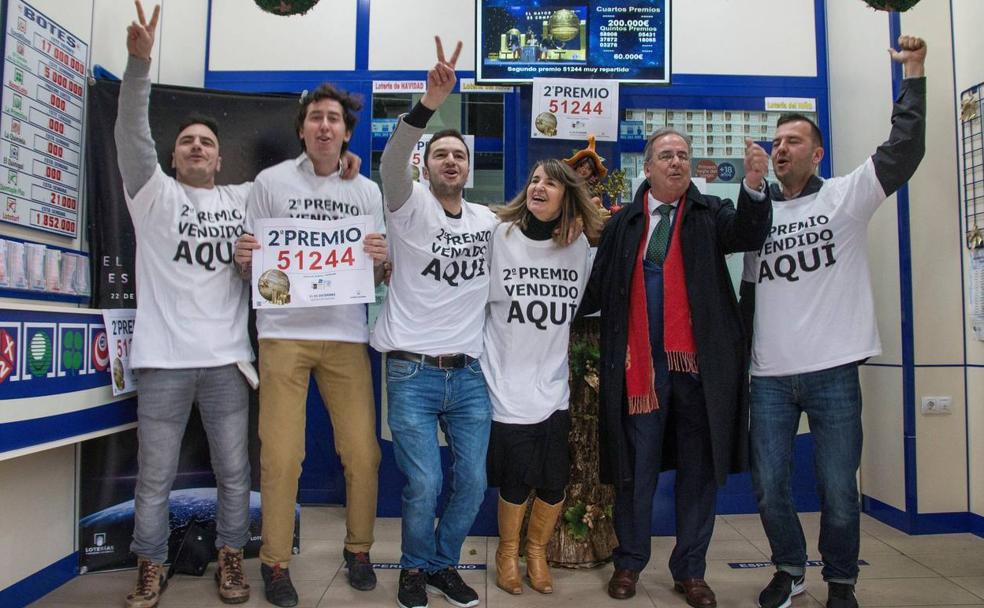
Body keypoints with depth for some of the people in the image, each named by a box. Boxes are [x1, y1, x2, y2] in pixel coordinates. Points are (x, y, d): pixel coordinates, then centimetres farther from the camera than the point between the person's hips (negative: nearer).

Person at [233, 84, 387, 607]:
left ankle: (358, 549, 24)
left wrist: (381, 260, -9)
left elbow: (379, 274, 13)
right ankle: (275, 561, 18)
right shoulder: (270, 182, 6)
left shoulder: (367, 191, 12)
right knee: (280, 457, -1)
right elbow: (248, 267, 9)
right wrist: (244, 259, -13)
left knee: (363, 453, 2)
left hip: (346, 335, 2)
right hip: (284, 333, -1)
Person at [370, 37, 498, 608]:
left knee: (473, 482, 7)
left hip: (469, 373, 4)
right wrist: (429, 103, -39)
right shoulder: (412, 205, -3)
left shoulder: (489, 219, 10)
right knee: (425, 485, -4)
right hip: (413, 372, -4)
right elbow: (392, 164, -23)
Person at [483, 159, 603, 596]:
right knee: (516, 481, 4)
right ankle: (508, 551, 32)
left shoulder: (580, 246, 5)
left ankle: (537, 549, 35)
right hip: (508, 384, -3)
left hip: (555, 386, 3)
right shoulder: (499, 236, -4)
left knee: (554, 482, 8)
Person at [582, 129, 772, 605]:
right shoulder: (623, 223, 6)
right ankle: (629, 562, 28)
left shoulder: (710, 214, 7)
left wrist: (754, 185, -30)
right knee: (637, 468, 9)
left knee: (699, 468, 10)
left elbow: (748, 235, -13)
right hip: (641, 363, 0)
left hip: (700, 363, 1)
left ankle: (690, 570, 26)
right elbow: (598, 291, 3)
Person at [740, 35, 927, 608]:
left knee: (839, 490, 5)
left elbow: (905, 149, -10)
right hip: (770, 376, 3)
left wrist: (913, 75, -12)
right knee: (769, 486, 8)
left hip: (832, 371, -3)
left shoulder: (845, 197, 3)